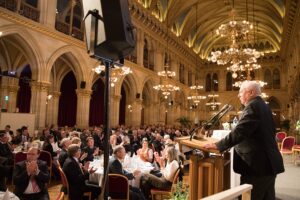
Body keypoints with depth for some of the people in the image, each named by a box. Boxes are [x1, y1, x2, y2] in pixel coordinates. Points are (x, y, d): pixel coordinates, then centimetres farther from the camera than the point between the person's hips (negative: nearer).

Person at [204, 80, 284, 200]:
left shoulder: (253, 106, -17)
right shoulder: (263, 106, 12)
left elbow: (239, 132, -25)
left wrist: (218, 146, -17)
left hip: (258, 165, -10)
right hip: (268, 163, 10)